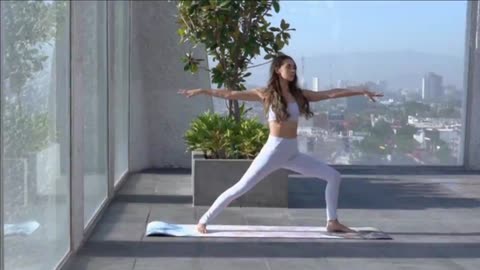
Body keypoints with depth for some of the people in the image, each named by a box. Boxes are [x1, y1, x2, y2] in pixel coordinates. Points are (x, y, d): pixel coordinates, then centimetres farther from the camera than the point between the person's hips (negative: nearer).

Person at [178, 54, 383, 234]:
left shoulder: (299, 95, 8)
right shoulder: (266, 94, -3)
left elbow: (331, 94, 7)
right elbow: (230, 94, -5)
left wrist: (361, 92, 4)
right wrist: (201, 91, -9)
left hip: (293, 153, 5)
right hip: (273, 151, -5)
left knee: (333, 176, 2)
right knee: (241, 187, -9)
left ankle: (332, 222, 11)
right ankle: (204, 220, 1)